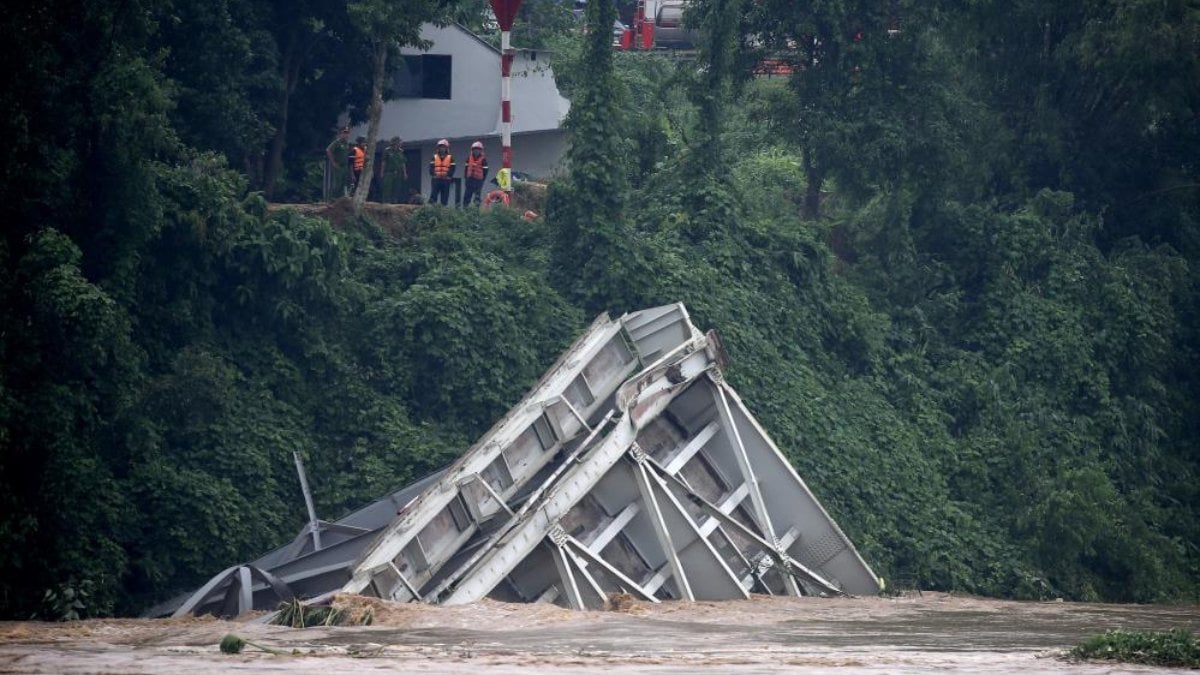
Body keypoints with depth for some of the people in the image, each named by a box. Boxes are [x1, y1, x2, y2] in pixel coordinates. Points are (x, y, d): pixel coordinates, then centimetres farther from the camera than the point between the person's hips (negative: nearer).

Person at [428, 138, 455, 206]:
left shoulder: (450, 158, 6)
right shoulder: (434, 157, 11)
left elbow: (452, 169, -2)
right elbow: (431, 167, 3)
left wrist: (447, 175, -17)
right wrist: (434, 174, -15)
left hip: (446, 180, -1)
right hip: (436, 179, 1)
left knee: (444, 198, 1)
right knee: (433, 196, -5)